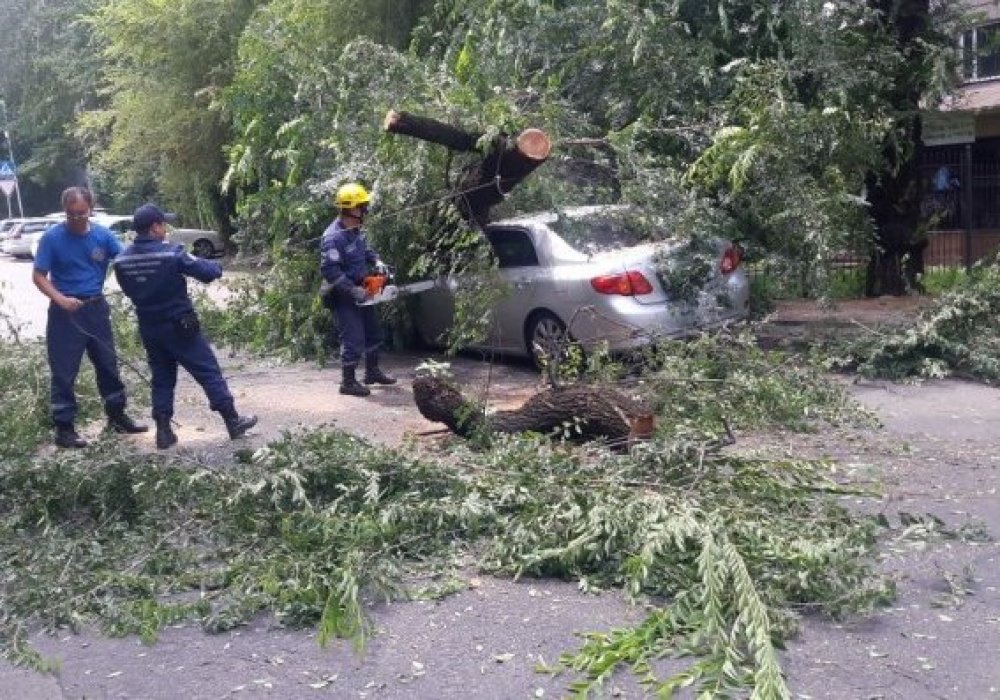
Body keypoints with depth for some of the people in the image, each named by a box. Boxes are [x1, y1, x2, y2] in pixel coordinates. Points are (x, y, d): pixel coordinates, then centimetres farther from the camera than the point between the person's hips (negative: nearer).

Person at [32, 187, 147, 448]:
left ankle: (117, 416, 28)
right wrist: (60, 298, -24)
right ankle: (64, 428, 8)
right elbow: (38, 276, -8)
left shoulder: (102, 235, -2)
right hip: (66, 312, -4)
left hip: (96, 308, 4)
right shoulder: (52, 238, -10)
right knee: (64, 371, 0)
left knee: (108, 363, 14)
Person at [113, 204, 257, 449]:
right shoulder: (171, 253, -17)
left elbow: (129, 290, 12)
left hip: (148, 328, 5)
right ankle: (233, 421, 10)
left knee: (162, 378, 15)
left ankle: (164, 431, 13)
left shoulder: (122, 260, -1)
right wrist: (216, 266, 8)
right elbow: (207, 272, -13)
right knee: (209, 372, 4)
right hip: (179, 325, -5)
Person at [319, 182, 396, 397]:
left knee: (373, 332, 19)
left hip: (359, 292, 10)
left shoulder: (356, 230, 3)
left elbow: (365, 251, 21)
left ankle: (372, 372, 35)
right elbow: (330, 270, -30)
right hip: (342, 296, -10)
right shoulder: (333, 237, -25)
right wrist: (353, 290, -29)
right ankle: (348, 382, 7)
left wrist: (376, 261, 1)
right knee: (354, 338, -6)